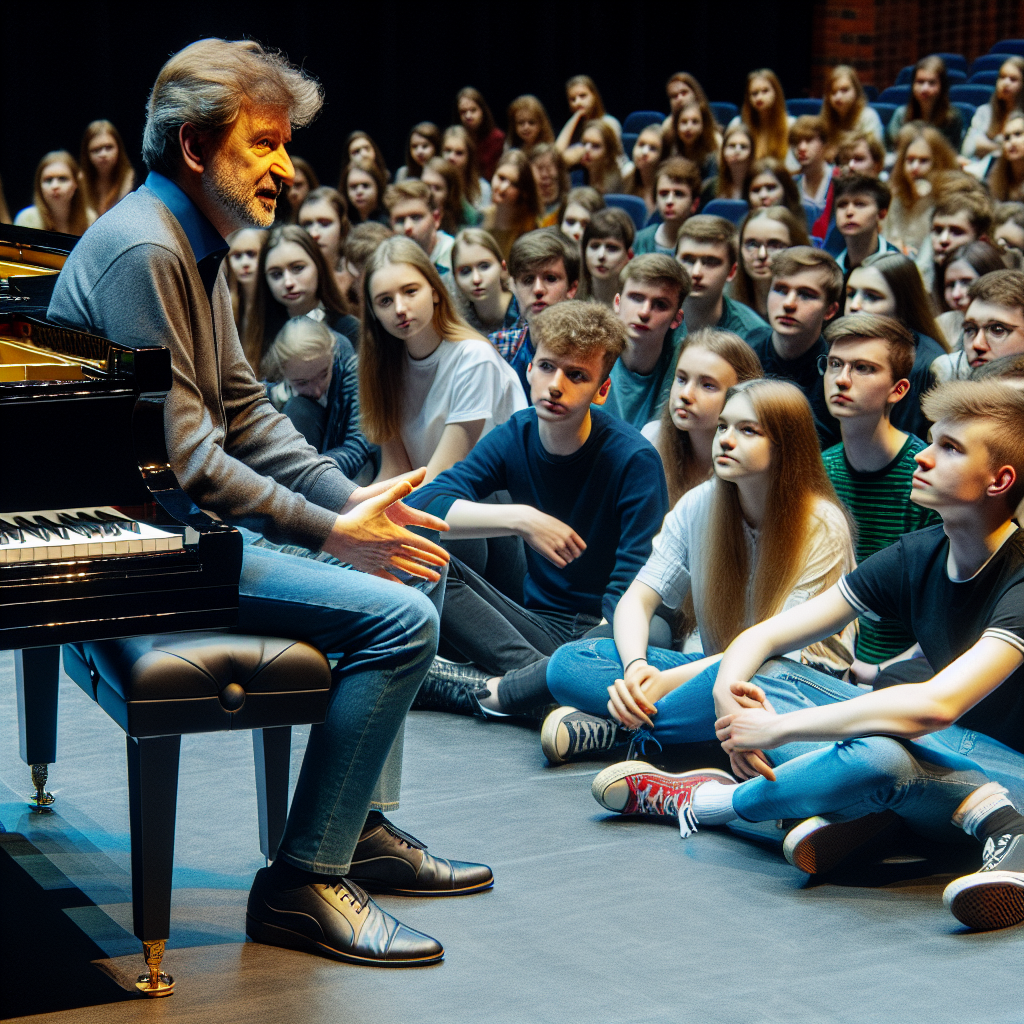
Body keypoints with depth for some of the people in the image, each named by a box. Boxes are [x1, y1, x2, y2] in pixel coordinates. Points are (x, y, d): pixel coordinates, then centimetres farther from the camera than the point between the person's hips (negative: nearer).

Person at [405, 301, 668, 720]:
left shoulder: (634, 460, -13)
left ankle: (489, 689, -24)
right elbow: (422, 505, -14)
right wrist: (521, 519, -26)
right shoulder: (514, 438, 0)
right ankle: (542, 675, -27)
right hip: (537, 627, 4)